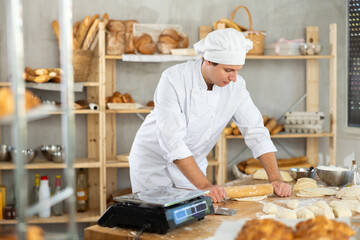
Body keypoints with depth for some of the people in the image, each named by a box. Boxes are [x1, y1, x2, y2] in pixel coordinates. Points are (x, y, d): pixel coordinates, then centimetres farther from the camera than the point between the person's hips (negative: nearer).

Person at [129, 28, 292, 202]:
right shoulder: (173, 80, -28)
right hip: (153, 162, -4)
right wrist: (204, 186, -39)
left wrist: (275, 179, -17)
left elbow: (255, 131, -8)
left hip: (192, 165, 4)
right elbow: (172, 141, -33)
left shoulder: (235, 85, -13)